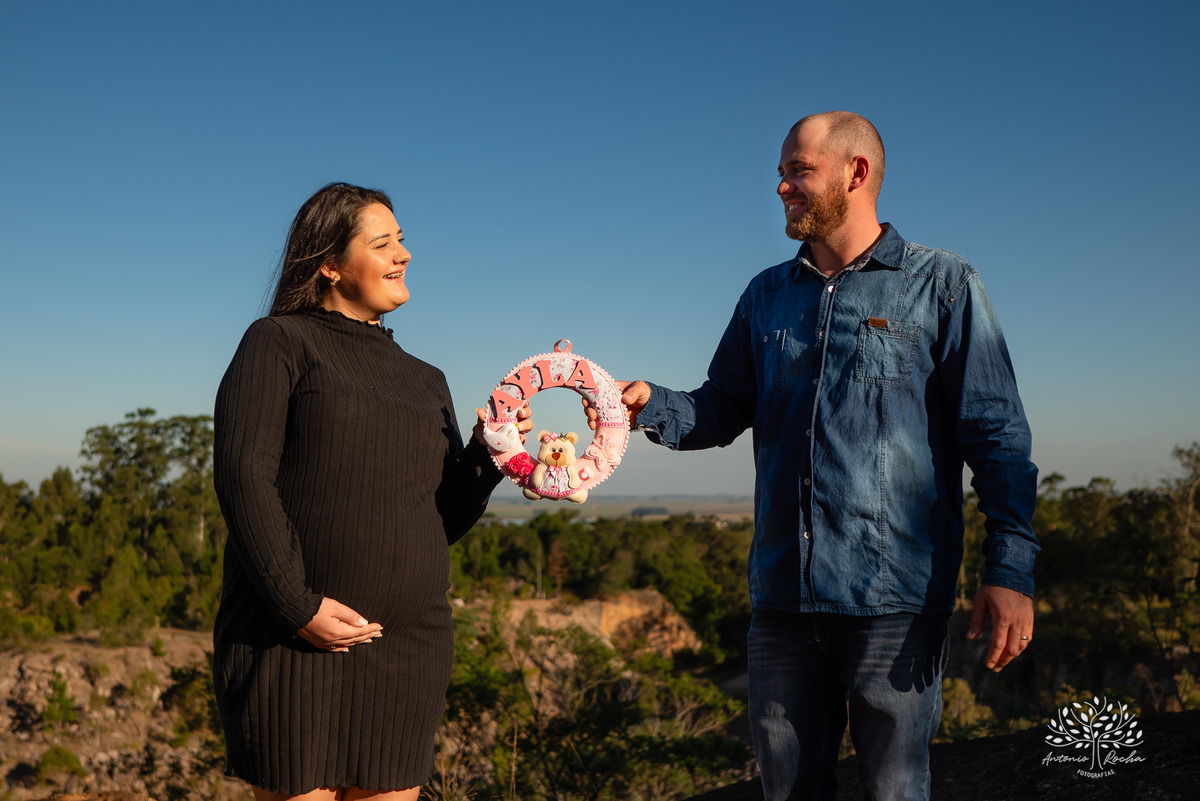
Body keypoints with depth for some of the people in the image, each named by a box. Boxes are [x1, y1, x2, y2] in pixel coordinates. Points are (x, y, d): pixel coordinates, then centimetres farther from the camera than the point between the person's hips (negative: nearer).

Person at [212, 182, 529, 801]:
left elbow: (448, 520, 15)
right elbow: (243, 477, -9)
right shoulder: (279, 343, 2)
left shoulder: (425, 381, 19)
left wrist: (487, 454, -3)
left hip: (408, 652, 5)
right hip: (294, 644, -4)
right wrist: (299, 606, -17)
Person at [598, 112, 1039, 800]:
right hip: (782, 592, 5)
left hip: (896, 597, -4)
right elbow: (723, 409, 15)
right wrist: (653, 405, -6)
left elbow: (996, 433, -4)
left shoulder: (942, 285, 1)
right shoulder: (767, 294, 14)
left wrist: (1011, 565, -12)